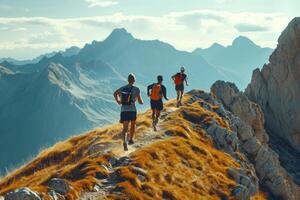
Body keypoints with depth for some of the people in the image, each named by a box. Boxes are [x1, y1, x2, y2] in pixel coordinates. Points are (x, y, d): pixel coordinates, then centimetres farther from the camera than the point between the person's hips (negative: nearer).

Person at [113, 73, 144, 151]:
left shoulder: (122, 88, 6)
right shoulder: (136, 89, -8)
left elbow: (115, 94, 26)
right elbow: (140, 101, -7)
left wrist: (118, 101, 38)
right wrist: (141, 101, 16)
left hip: (123, 110, 2)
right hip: (132, 110, -2)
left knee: (125, 128, 0)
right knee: (133, 125, 26)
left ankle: (125, 141, -26)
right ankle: (130, 139, 38)